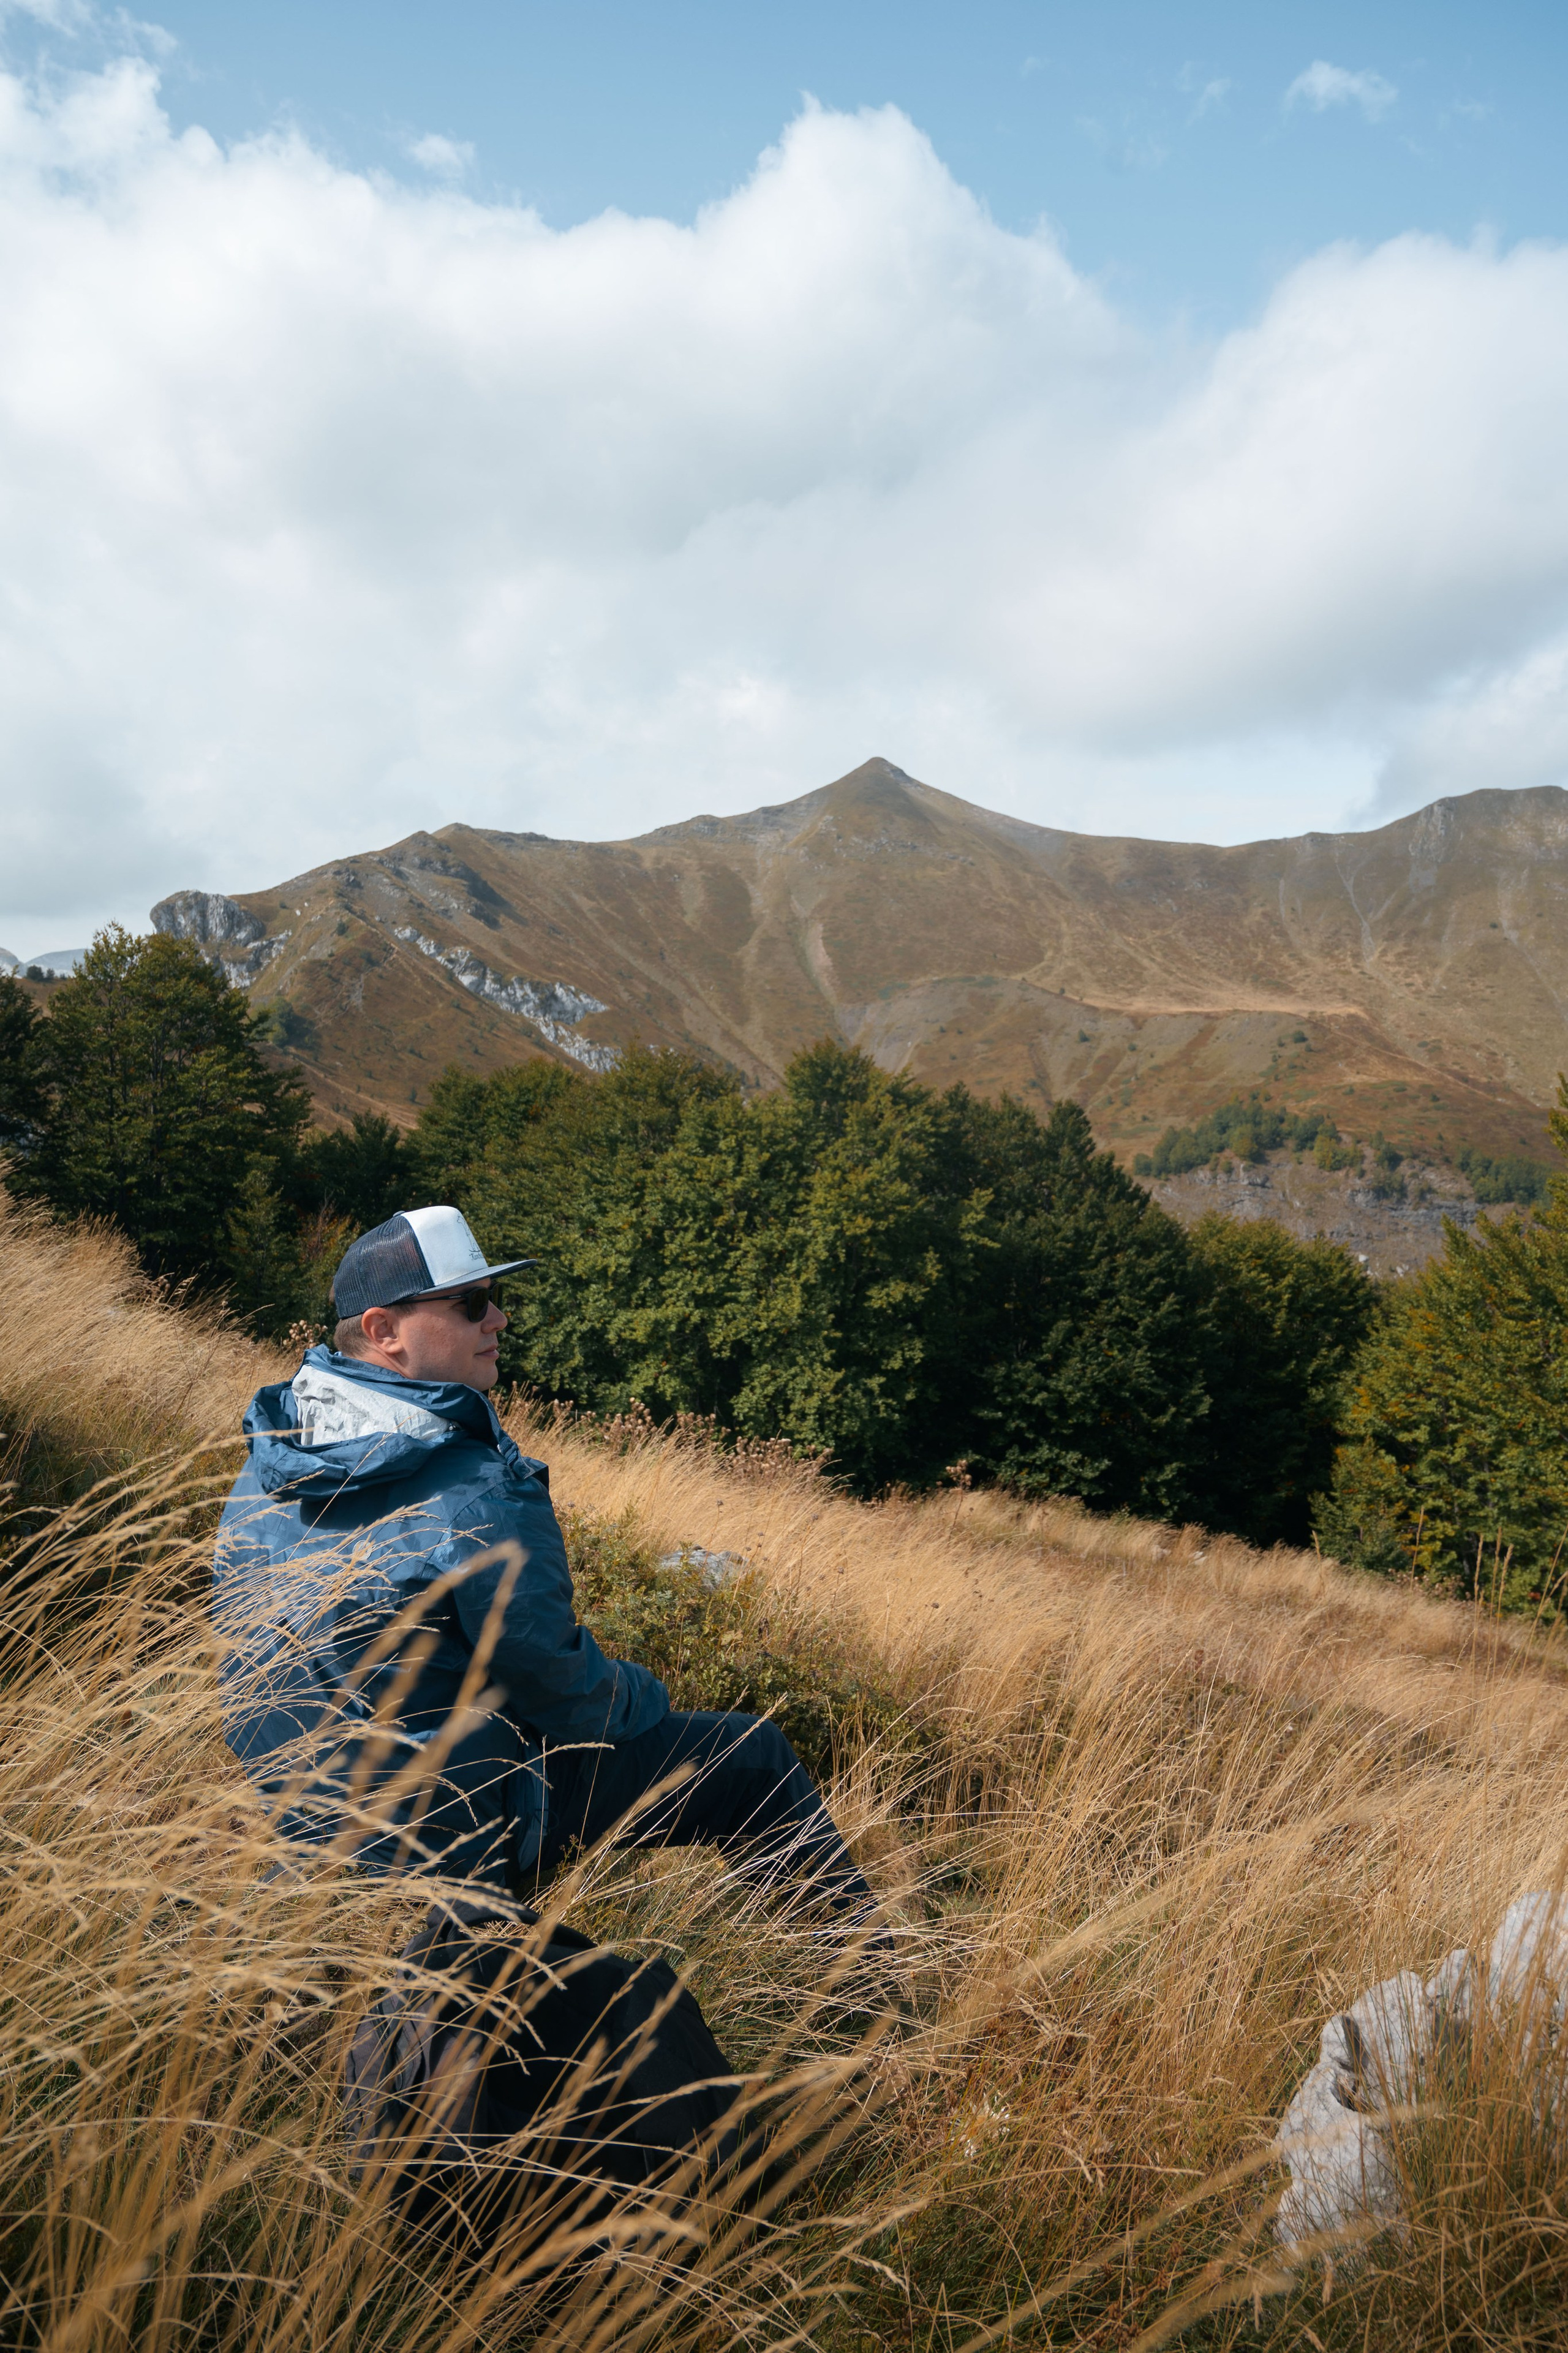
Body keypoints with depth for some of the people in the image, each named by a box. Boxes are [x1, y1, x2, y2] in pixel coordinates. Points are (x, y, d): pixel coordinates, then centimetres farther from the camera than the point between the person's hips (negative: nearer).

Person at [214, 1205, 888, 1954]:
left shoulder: (267, 1458, -3)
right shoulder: (483, 1498, -29)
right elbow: (557, 1686, -19)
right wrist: (645, 1695, 2)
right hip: (443, 1836, -8)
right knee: (755, 1756, 4)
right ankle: (868, 1952, 23)